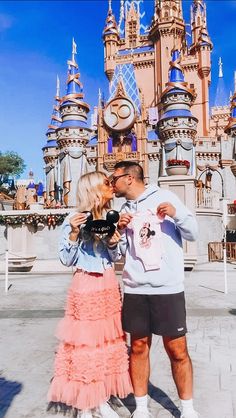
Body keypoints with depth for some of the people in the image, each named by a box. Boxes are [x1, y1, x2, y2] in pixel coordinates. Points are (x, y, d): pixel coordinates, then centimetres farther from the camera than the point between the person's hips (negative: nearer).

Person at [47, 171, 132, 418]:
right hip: (86, 287, -6)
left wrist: (116, 240, -5)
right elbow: (66, 260, -9)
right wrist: (73, 233, -22)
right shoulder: (74, 220, -9)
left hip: (109, 285, 6)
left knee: (109, 342, 11)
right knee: (85, 344, 3)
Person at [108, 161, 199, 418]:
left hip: (168, 289, -3)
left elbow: (193, 234, 0)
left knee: (177, 350, 4)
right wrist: (117, 231, -6)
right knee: (139, 347, 11)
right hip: (135, 290, 4)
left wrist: (177, 213, -18)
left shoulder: (164, 197, 0)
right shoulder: (123, 211, 11)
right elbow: (115, 254, 13)